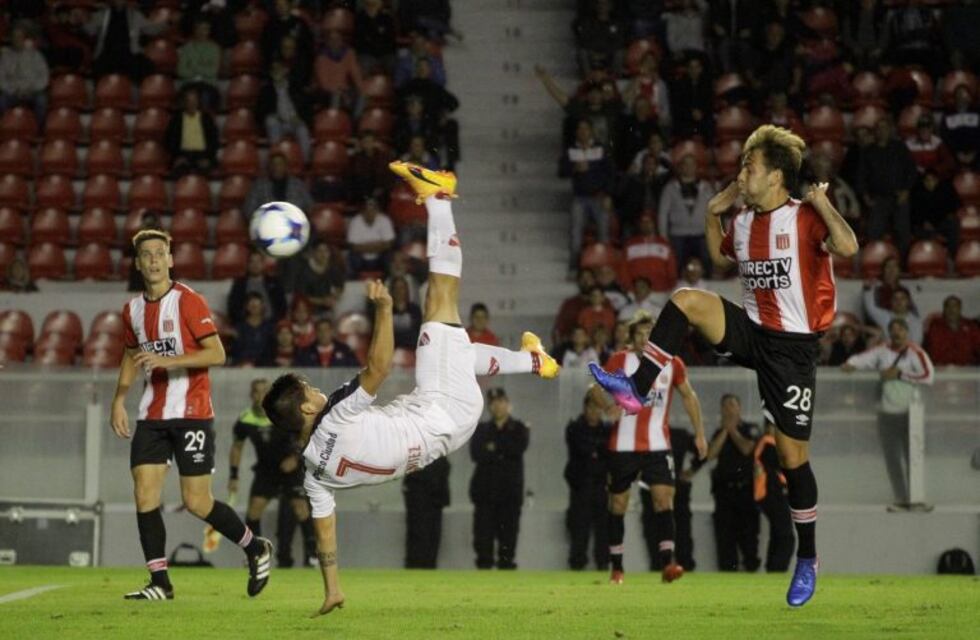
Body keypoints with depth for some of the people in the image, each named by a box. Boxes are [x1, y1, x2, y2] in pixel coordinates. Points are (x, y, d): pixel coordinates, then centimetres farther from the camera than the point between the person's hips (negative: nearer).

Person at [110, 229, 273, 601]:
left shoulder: (188, 301, -9)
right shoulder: (133, 310, 10)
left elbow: (217, 354, -14)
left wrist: (168, 360, -24)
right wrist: (119, 399, 12)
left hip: (192, 413, -6)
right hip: (152, 414, 6)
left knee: (197, 503, -5)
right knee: (145, 494, -7)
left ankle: (256, 549, 18)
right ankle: (159, 583, 0)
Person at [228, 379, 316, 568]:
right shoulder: (244, 421, -10)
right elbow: (236, 447, 6)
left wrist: (295, 457, -20)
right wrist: (233, 476, 4)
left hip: (290, 466, -3)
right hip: (265, 469, 3)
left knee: (300, 505, -15)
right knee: (254, 506, -10)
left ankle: (312, 552, -8)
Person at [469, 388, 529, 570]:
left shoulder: (519, 429, 10)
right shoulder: (481, 429, 14)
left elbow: (519, 448, -10)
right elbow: (476, 453, -3)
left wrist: (494, 448, -6)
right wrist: (503, 453, -11)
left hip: (510, 490, -1)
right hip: (485, 489, 1)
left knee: (508, 531, -3)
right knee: (483, 531, -4)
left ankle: (506, 564, 0)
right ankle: (483, 565, -3)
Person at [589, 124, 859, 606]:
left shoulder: (806, 217, -14)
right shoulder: (743, 221, 6)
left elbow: (848, 247, -33)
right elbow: (721, 259, 27)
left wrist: (822, 203, -25)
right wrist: (712, 215, 14)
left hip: (793, 348, -6)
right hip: (751, 332, 6)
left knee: (793, 457, -1)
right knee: (687, 299, -18)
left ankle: (807, 560, 14)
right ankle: (636, 390, -17)